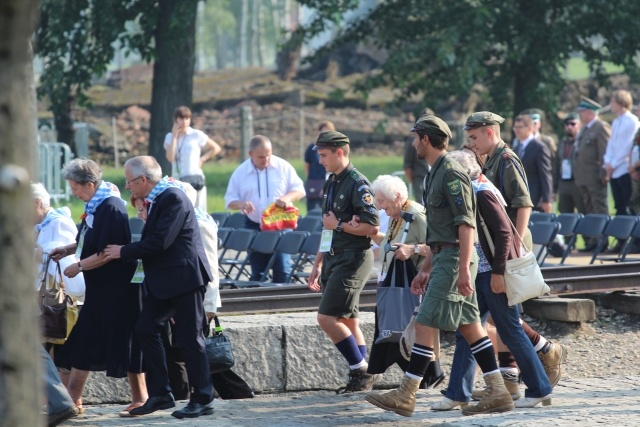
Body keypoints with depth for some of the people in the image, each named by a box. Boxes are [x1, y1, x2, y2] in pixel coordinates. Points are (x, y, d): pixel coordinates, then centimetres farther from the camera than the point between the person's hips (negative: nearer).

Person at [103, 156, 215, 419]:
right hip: (164, 282, 10)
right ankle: (160, 394, 10)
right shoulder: (156, 199, 12)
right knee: (145, 329, 5)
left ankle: (203, 400, 5)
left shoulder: (173, 198, -17)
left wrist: (123, 252, -15)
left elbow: (160, 241, -23)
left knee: (189, 338, -4)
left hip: (184, 278, -10)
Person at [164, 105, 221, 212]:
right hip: (177, 181, 3)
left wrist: (202, 159, -2)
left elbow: (216, 148, 8)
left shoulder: (197, 135, 0)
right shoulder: (169, 137, 8)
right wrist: (174, 136, -6)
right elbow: (170, 158, -8)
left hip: (195, 180, -3)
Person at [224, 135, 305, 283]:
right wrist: (241, 204, -19)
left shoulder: (283, 166, -3)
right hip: (254, 227, 2)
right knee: (257, 272, 8)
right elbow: (230, 200, 5)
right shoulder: (241, 172, 1)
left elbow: (299, 190, 1)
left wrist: (287, 198, -21)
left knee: (282, 270, -8)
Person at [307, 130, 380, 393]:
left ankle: (361, 371, -6)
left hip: (353, 259, -9)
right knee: (348, 322, 9)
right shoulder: (331, 183, 15)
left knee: (327, 317, -14)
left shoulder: (357, 184, -12)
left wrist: (339, 225, -12)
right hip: (334, 258, 9)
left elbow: (373, 227, -19)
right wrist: (317, 264, 21)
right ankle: (361, 379, 12)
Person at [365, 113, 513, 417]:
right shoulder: (436, 173, 19)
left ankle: (406, 396, -7)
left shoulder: (451, 173, -13)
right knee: (469, 326, 9)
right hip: (443, 258, 10)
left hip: (454, 259, -10)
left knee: (426, 324, -9)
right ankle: (498, 393, 9)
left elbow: (466, 224, -20)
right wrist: (426, 268, 25)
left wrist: (464, 269, -26)